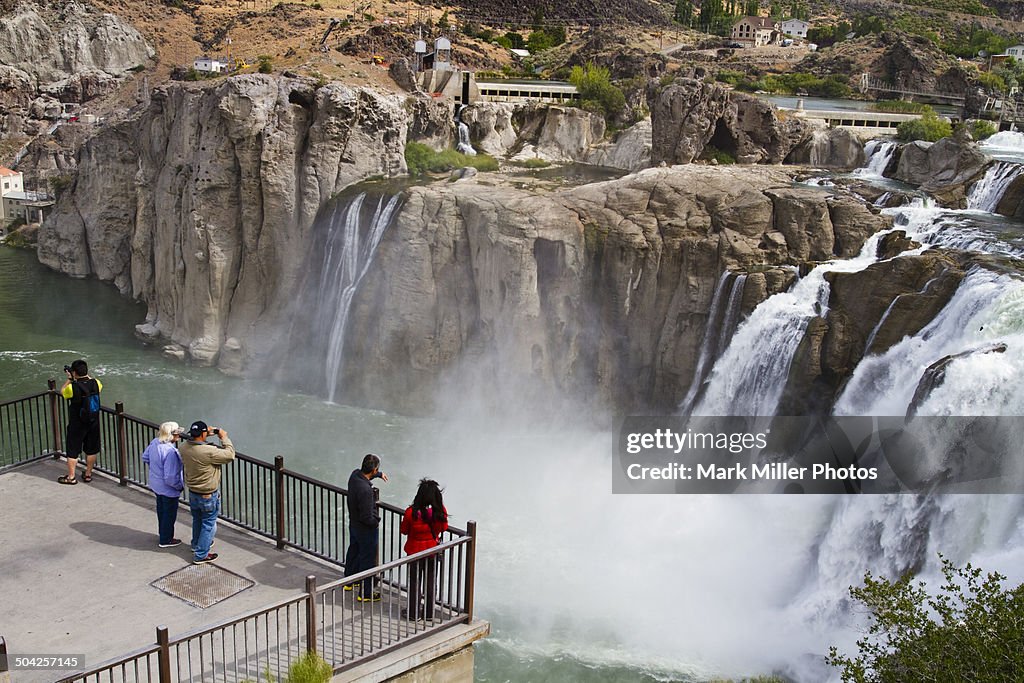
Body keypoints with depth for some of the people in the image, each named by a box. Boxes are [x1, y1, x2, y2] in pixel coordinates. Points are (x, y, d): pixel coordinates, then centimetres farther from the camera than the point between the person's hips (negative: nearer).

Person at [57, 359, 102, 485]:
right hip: (93, 423, 4)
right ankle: (88, 474, 26)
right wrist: (86, 375, 17)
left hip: (77, 425, -4)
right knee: (91, 450, 15)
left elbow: (62, 392, 1)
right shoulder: (95, 383, -11)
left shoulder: (72, 387, -21)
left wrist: (69, 379, 8)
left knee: (72, 451, 10)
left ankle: (71, 477, 17)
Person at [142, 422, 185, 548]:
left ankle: (163, 533, 48)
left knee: (161, 510, 28)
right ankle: (166, 540, 31)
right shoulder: (170, 452, -35)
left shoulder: (154, 443, -11)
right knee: (169, 514, 14)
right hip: (168, 489, -8)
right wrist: (180, 486, -14)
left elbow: (145, 457, 9)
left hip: (156, 485, 8)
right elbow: (170, 478, -32)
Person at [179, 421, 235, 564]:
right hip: (208, 496, -7)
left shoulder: (183, 447, -13)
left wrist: (207, 435, 5)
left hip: (192, 492, 7)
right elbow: (230, 455, -21)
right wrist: (224, 438, -9)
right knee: (208, 524, 11)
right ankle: (201, 555, 19)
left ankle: (196, 545, 49)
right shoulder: (209, 452, -33)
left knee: (197, 520, 28)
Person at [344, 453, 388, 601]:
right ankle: (365, 593, 18)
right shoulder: (365, 490, -36)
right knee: (368, 560, 6)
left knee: (353, 551, 27)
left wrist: (379, 474, 26)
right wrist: (377, 521, -12)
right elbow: (367, 518, -31)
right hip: (365, 529, -9)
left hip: (353, 524, 9)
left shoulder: (354, 474, -11)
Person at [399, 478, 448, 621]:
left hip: (415, 552, -2)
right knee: (430, 582, 19)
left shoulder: (411, 512, -27)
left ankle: (413, 613, 29)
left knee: (414, 582, 16)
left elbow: (404, 531, -10)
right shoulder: (440, 512, -20)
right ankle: (428, 612, 32)